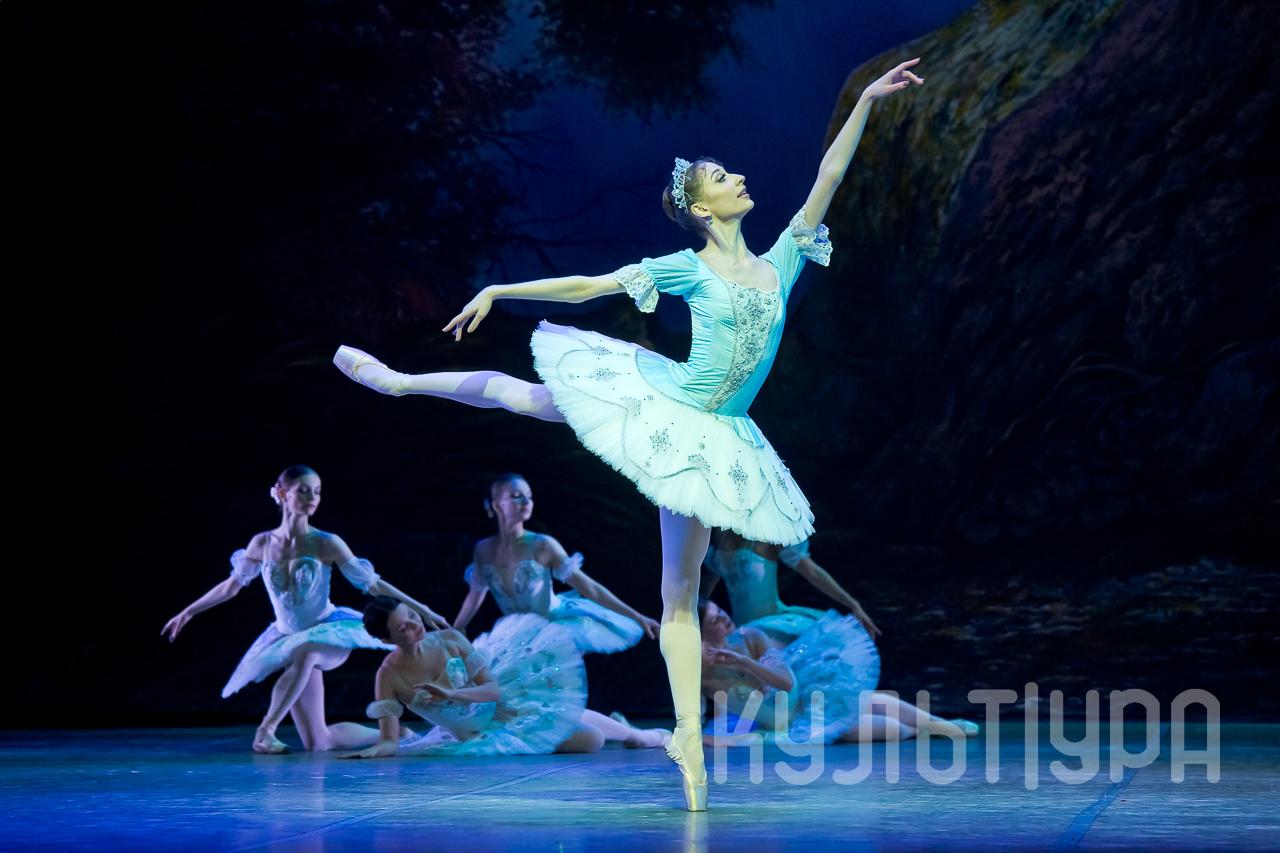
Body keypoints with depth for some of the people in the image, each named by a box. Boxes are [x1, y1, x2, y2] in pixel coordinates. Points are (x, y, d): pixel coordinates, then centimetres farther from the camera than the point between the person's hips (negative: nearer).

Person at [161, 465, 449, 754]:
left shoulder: (326, 544, -12)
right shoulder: (262, 544, -4)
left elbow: (372, 583, -9)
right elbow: (232, 585, 12)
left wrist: (422, 610, -13)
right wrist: (187, 613, 18)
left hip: (331, 634, -3)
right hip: (292, 639, 3)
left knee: (304, 653, -43)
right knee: (317, 744, -1)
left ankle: (266, 729, -35)